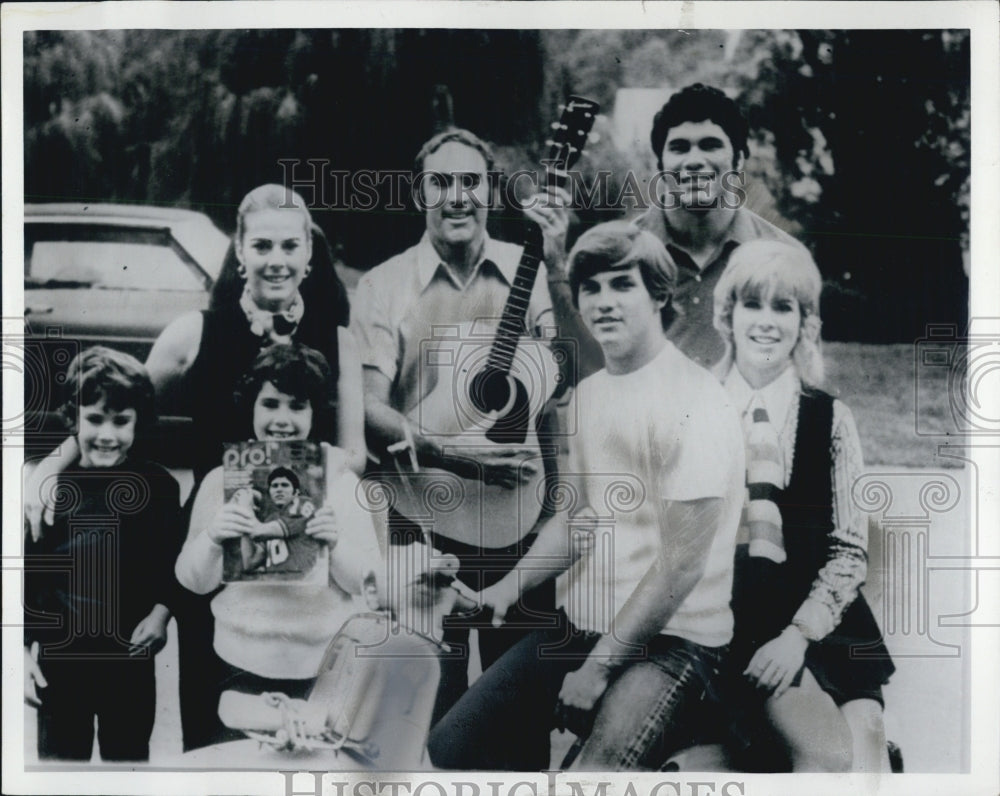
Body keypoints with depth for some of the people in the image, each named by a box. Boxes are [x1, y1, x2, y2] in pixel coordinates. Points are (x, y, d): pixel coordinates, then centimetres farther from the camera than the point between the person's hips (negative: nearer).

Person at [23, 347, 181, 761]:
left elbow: (174, 564, 5)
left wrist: (161, 611, -11)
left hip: (130, 658, 1)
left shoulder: (160, 486, -7)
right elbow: (23, 572, -3)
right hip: (59, 659, -1)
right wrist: (22, 648, -11)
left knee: (129, 758, 17)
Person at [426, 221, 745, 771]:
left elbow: (681, 565, -17)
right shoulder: (589, 393, 11)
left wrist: (599, 667, -14)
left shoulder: (694, 405, -15)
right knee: (454, 743, 4)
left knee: (596, 773, -30)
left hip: (671, 640, -7)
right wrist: (511, 586, -1)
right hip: (580, 622, 8)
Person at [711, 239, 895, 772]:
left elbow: (850, 551, 2)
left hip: (818, 620, 2)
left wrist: (800, 633, -11)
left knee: (866, 739, -20)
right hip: (735, 621, -2)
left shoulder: (829, 419, 6)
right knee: (832, 754, -21)